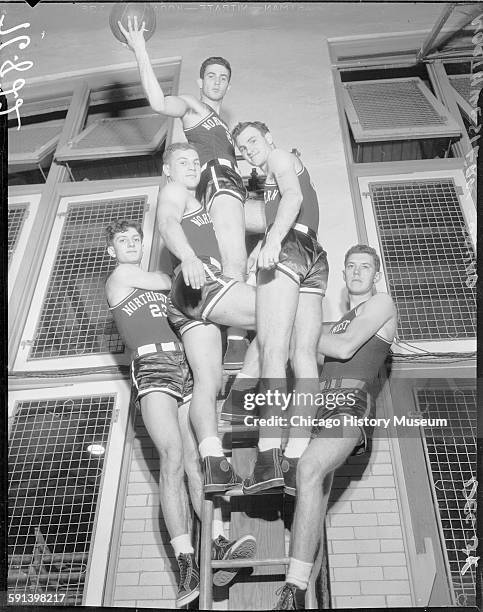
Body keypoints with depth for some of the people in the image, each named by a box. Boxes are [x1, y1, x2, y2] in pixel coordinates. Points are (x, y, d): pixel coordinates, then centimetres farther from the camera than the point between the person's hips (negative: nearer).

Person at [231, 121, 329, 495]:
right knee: (304, 355, -8)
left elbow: (293, 195, -9)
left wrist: (274, 238, -24)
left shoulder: (280, 157, 12)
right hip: (315, 255, 9)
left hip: (289, 247, -9)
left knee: (272, 349, -20)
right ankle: (295, 460, -15)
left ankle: (269, 457, -30)